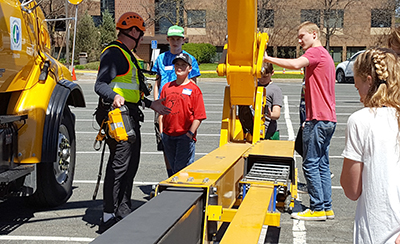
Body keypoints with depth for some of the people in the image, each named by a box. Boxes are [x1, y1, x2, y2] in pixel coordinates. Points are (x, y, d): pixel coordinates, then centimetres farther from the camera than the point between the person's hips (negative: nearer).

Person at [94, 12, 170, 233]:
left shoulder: (128, 55, 24)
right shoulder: (113, 53, -9)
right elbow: (100, 85, -20)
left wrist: (151, 104, 32)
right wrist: (114, 97, -39)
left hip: (131, 115, 11)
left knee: (131, 164, 13)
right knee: (119, 164, -12)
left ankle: (123, 211, 23)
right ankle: (108, 217, -7)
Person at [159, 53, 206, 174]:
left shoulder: (194, 89, -4)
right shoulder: (167, 87, 11)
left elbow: (198, 116, -7)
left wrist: (190, 133, -12)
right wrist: (161, 131, 9)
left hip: (185, 136, -5)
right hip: (168, 135, 5)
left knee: (182, 168, -6)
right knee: (173, 168, 14)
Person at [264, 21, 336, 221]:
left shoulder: (316, 51, -9)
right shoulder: (325, 55, 23)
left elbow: (296, 64, -30)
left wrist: (269, 59, -25)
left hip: (318, 119, -10)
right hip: (328, 118, 10)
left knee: (310, 164, -5)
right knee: (322, 164, 12)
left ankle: (317, 209, -1)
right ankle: (327, 208, 16)